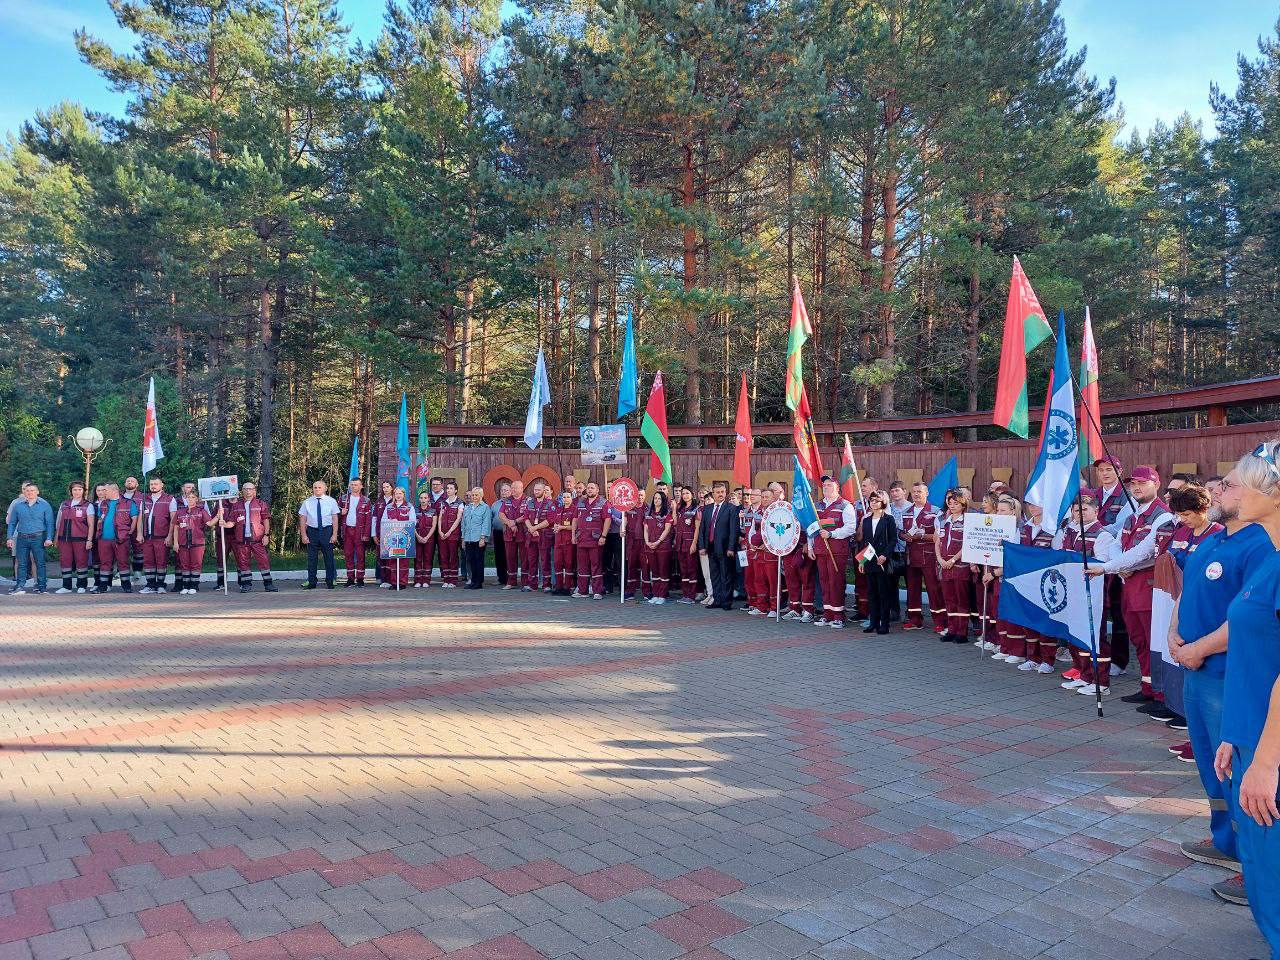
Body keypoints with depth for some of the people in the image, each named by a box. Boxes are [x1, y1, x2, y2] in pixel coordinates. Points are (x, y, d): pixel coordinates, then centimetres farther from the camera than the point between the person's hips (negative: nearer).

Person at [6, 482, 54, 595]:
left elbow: (49, 523, 0)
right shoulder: (18, 505, 11)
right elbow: (12, 523, 14)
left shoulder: (44, 505, 4)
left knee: (40, 563, -1)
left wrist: (49, 538, -9)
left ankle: (41, 586, 4)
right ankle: (20, 586, 9)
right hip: (22, 538, 3)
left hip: (38, 538, -3)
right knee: (21, 563, 4)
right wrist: (9, 538, 5)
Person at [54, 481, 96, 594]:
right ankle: (66, 586, 11)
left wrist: (89, 540, -9)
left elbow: (91, 525, -2)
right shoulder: (64, 504, 15)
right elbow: (59, 522, 18)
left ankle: (82, 586, 8)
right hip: (64, 538, 4)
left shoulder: (88, 505, 3)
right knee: (65, 562, 4)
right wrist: (57, 538, 12)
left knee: (81, 561, -1)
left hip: (80, 539, -4)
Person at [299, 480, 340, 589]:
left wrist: (334, 535, -8)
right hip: (312, 531, 1)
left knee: (329, 557, 4)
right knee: (311, 558, 5)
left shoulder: (331, 501, 1)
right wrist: (303, 535, -3)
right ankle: (311, 582, 14)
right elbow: (302, 520, 4)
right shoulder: (307, 502, 4)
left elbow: (335, 519, -1)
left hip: (327, 531, -1)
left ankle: (330, 581, 14)